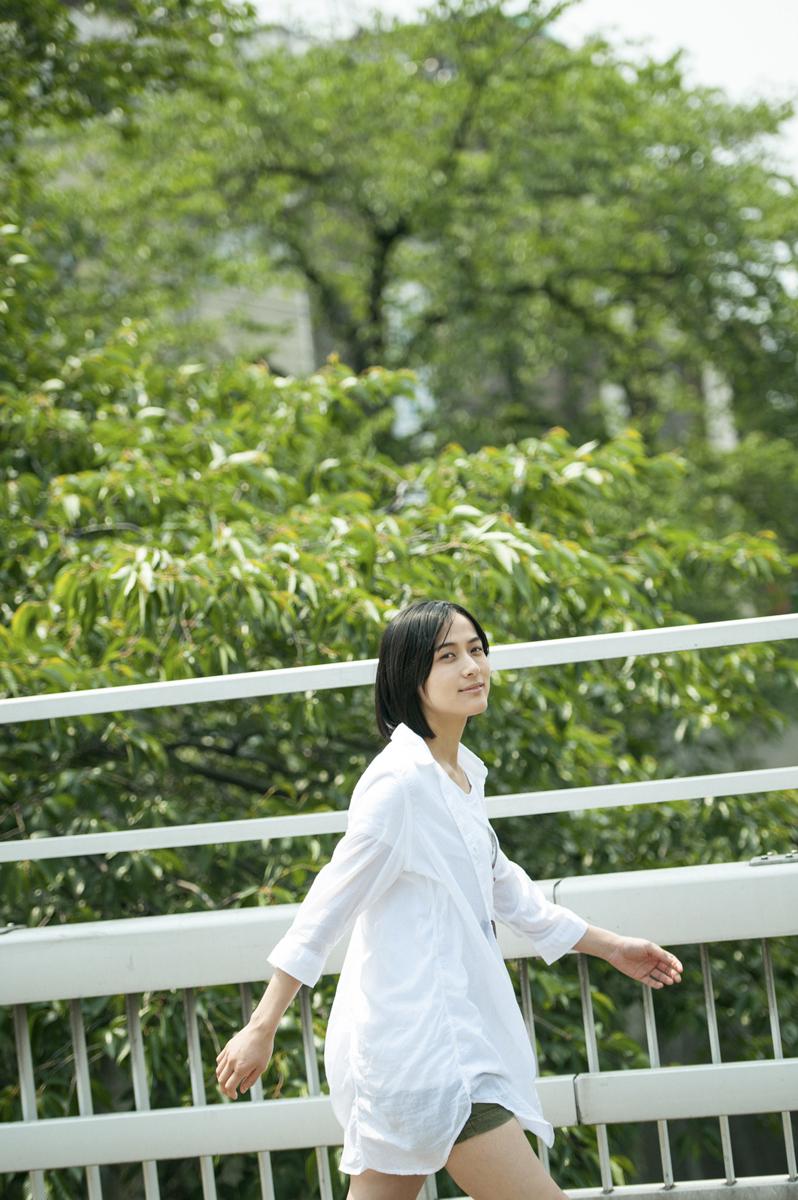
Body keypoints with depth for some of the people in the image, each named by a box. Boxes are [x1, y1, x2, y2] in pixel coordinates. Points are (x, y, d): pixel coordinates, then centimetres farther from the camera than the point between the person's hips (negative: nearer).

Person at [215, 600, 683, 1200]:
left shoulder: (463, 775, 13)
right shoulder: (400, 781, -15)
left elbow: (504, 887, 27)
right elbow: (328, 907, -16)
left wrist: (611, 946, 33)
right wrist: (261, 1029, -16)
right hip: (414, 1036, -9)